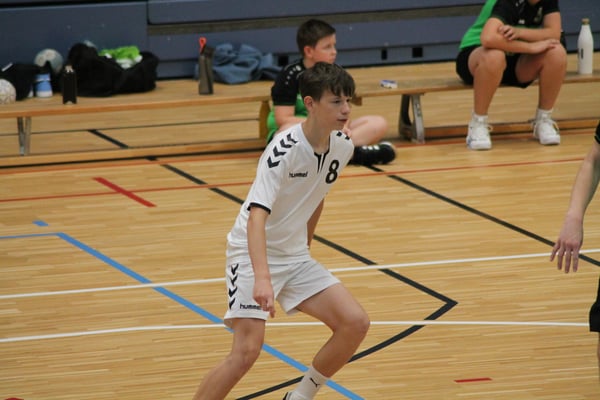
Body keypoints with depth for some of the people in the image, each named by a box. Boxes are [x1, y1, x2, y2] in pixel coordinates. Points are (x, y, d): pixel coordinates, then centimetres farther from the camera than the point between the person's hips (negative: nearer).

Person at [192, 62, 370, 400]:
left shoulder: (343, 146, -3)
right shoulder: (285, 151, -26)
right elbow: (257, 217, -36)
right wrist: (262, 277, -49)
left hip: (295, 257, 7)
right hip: (254, 255, -7)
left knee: (355, 324, -7)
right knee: (248, 349, -22)